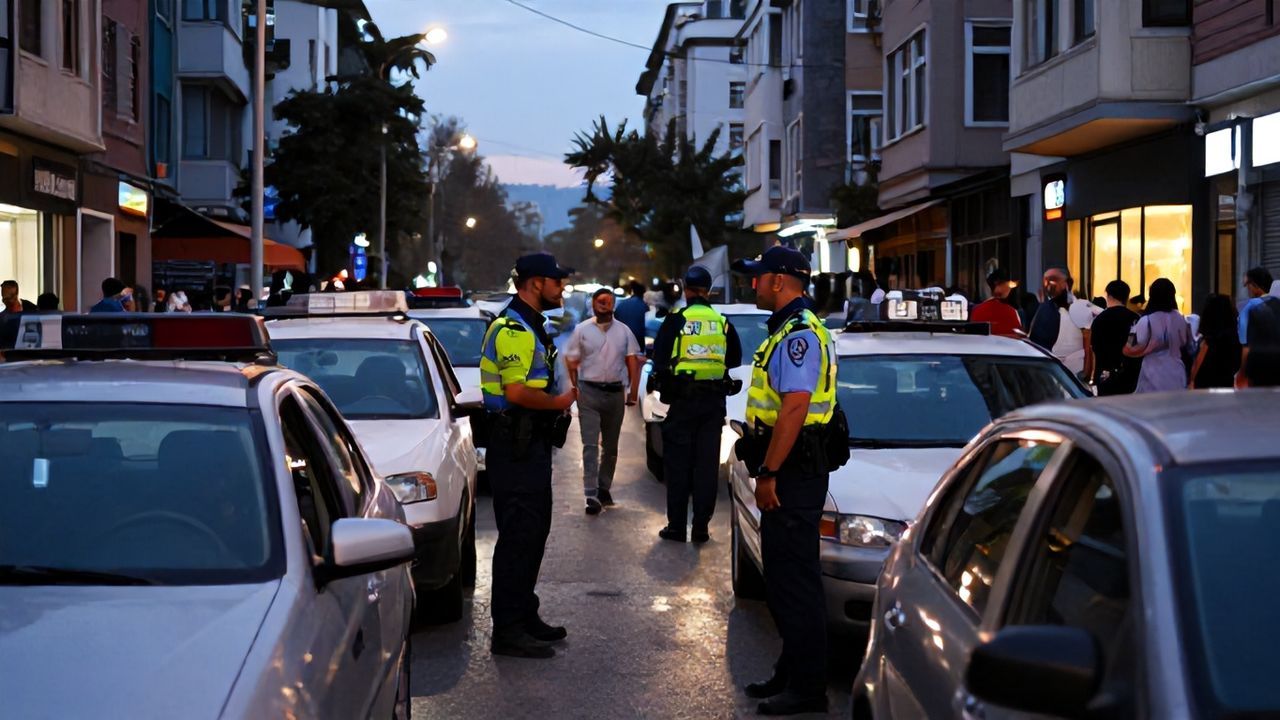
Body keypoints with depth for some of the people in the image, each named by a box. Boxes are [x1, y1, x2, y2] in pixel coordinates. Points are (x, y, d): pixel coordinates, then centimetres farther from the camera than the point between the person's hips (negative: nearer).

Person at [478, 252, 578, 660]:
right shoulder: (513, 329, -17)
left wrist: (558, 398, 11)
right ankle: (508, 631, -3)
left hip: (532, 442, 11)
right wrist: (559, 403, -13)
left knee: (533, 532, 17)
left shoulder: (529, 326, 19)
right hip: (515, 445, -11)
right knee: (518, 535, -8)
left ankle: (524, 615, 27)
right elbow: (517, 392, -25)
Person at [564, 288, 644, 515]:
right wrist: (576, 389, -6)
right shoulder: (582, 330, 1)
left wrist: (633, 391, -1)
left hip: (615, 392, 3)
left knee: (611, 445, 12)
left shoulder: (624, 331, 7)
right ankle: (592, 495, -16)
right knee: (590, 445, -10)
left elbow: (633, 361, 7)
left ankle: (604, 488, 25)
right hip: (589, 392, -3)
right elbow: (571, 362, 2)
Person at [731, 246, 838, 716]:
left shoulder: (800, 333, -17)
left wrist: (769, 474, -24)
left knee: (795, 579, -6)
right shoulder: (789, 330, 17)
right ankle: (792, 673, 26)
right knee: (782, 576, 16)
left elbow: (794, 409, -24)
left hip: (794, 473, -11)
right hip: (789, 472, 11)